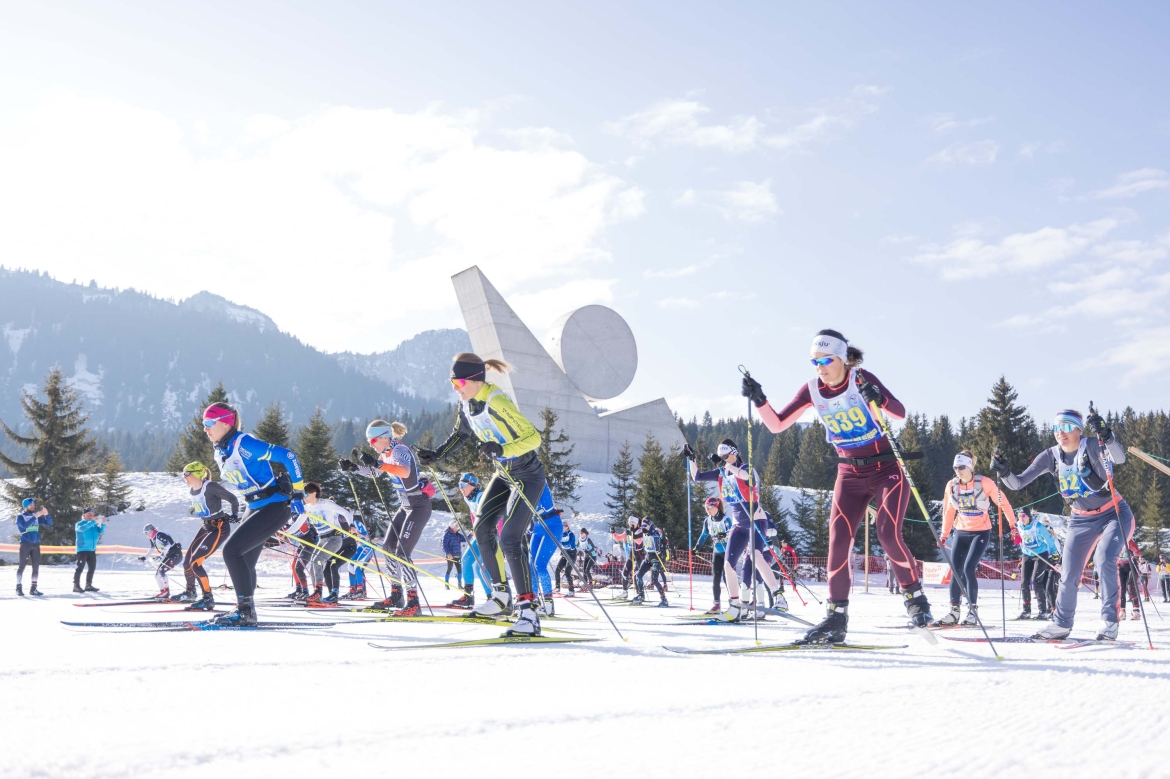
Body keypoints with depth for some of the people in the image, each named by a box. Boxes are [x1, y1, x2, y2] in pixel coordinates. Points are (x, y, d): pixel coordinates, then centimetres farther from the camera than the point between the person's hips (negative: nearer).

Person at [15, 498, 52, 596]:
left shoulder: (37, 516, 13)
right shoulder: (20, 516, 0)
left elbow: (49, 524, 8)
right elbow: (24, 525, -19)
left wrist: (46, 514, -8)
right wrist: (35, 516, -24)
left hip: (36, 544, 4)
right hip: (25, 544, -4)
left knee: (36, 567, 2)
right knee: (22, 565, -5)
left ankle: (33, 588, 7)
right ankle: (19, 588, 0)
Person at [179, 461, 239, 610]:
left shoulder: (210, 486, -22)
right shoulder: (193, 490, 4)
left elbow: (233, 499, -14)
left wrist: (234, 515, -8)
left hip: (220, 528, -9)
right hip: (206, 527, 9)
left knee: (195, 562, -17)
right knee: (186, 562, 12)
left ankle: (208, 599, -9)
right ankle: (190, 591, 38)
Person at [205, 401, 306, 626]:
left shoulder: (244, 444, -21)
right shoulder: (219, 450, 7)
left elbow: (288, 456, -21)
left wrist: (297, 492, -18)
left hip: (276, 506, -9)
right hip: (255, 508, 9)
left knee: (231, 551, -14)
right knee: (243, 560, 12)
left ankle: (245, 609, -8)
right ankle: (245, 611, 25)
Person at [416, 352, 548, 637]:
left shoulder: (496, 403, -27)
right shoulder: (466, 403, 0)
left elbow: (533, 437, -28)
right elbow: (461, 434, 20)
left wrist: (502, 449, -41)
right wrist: (436, 455, 10)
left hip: (528, 477, -9)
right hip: (504, 474, 9)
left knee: (509, 539, -18)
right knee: (482, 529, 9)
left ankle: (528, 611, -17)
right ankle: (500, 595, 22)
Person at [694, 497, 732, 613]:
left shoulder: (725, 519, -14)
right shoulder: (708, 521, 4)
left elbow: (731, 532, -22)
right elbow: (704, 534, 16)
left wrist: (724, 535, -43)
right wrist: (697, 546, 6)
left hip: (728, 551, -6)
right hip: (717, 552, 6)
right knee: (715, 579, 2)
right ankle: (717, 604, 7)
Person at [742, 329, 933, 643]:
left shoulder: (862, 379, -14)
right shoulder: (813, 390, -2)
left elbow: (900, 413, -26)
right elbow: (777, 424, -1)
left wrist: (879, 399, -47)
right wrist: (759, 401, -18)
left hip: (887, 469, -4)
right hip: (850, 475, 4)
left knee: (888, 534, -18)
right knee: (838, 540, -9)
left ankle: (915, 597, 5)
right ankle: (836, 617, -3)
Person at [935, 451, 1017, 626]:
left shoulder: (984, 483, -15)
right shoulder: (951, 486, -2)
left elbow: (1002, 502, -8)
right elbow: (948, 511, 10)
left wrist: (1013, 524, -9)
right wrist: (944, 534, 14)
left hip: (981, 532, -5)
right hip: (961, 532, 5)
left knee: (968, 569, -16)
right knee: (955, 570, 1)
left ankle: (973, 610, -5)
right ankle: (954, 611, 10)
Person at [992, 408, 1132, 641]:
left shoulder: (1092, 446, -19)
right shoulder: (1051, 456, -7)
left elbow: (1119, 458, -40)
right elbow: (1019, 483, -7)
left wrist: (1105, 434, -57)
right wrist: (1004, 473, -28)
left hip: (1113, 514, -5)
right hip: (1081, 520, 5)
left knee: (1104, 560, -27)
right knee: (1068, 576, 3)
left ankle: (1109, 624, -13)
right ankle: (1061, 624, 24)